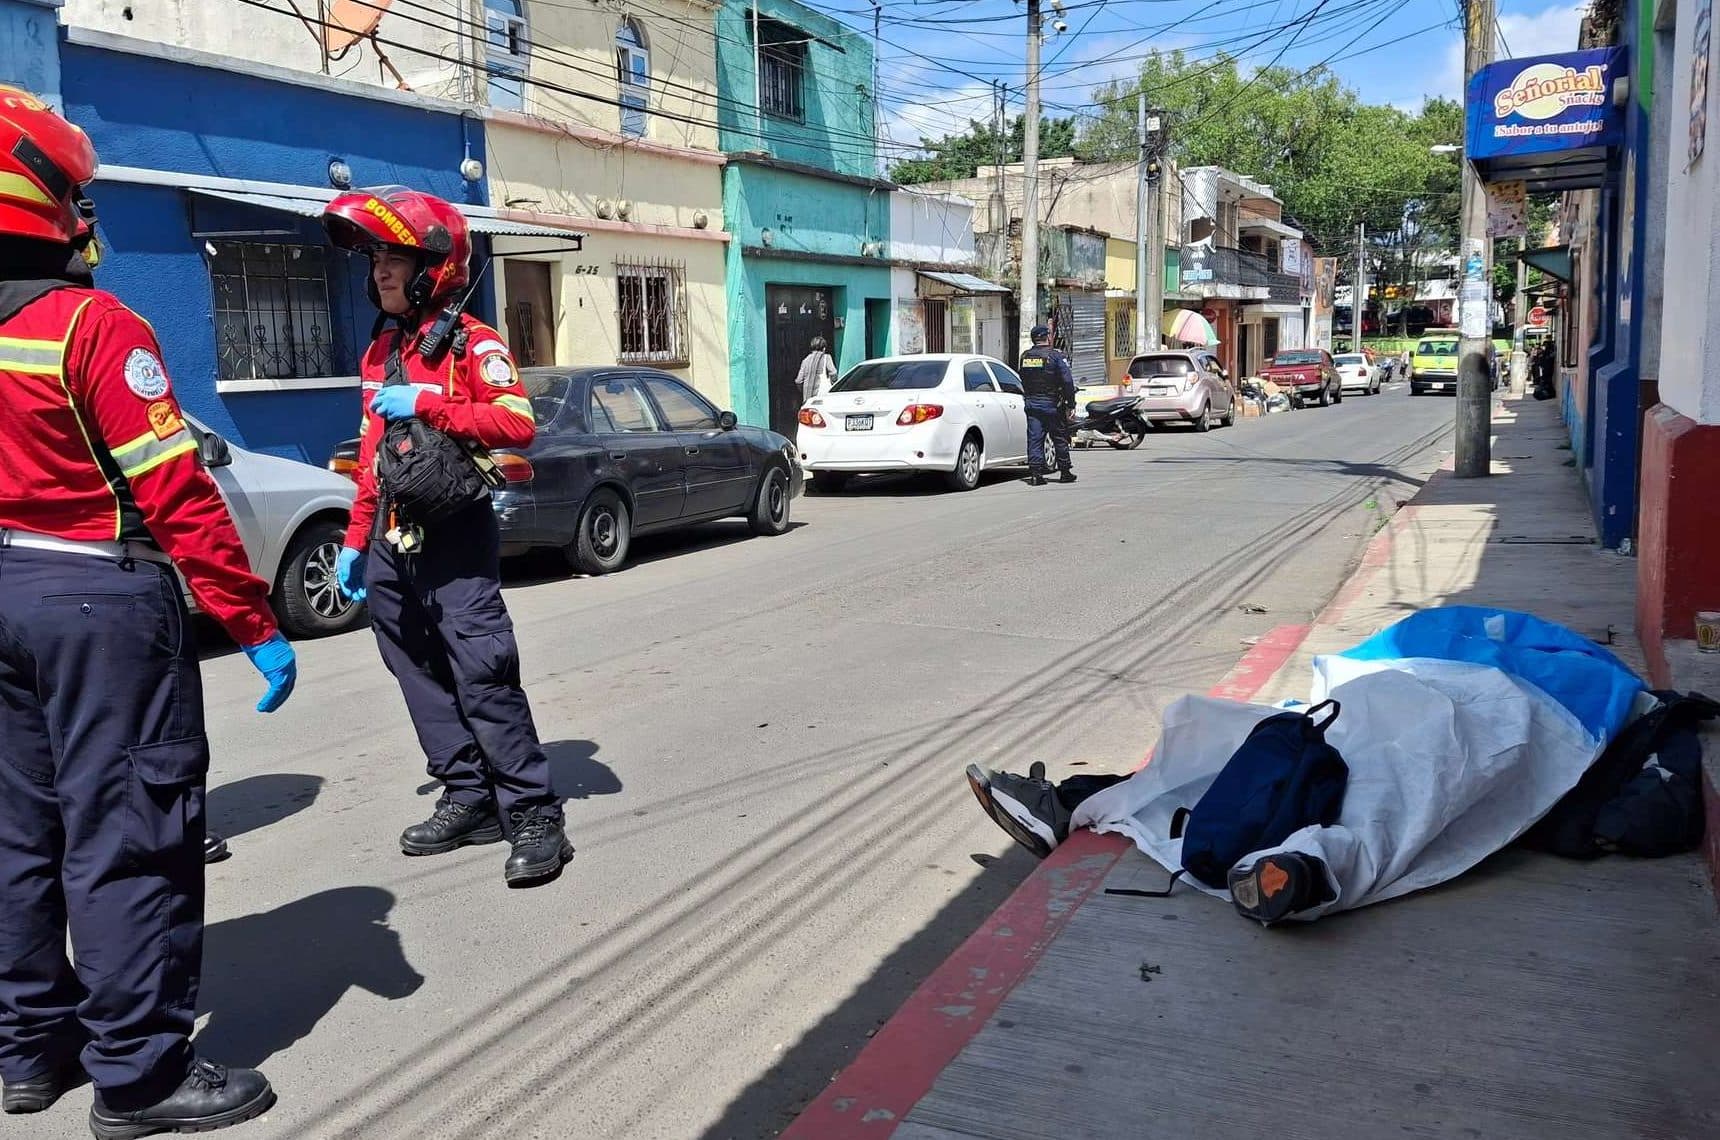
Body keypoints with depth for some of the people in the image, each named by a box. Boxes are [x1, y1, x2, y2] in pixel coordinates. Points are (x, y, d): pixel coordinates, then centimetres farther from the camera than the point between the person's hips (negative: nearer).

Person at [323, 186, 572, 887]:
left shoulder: (472, 343, -6)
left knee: (483, 676, -12)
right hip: (393, 544, 8)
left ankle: (534, 815, -6)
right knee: (423, 677, 10)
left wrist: (426, 405, -20)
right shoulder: (379, 353, 18)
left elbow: (517, 423, -21)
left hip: (455, 538, -8)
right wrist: (357, 541, 20)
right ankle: (469, 799, 19)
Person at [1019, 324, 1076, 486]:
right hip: (1052, 404, -3)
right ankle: (1065, 472, 16)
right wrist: (1070, 404, -7)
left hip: (1032, 404, 3)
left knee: (1034, 439, 2)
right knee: (1060, 439, 8)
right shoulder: (1056, 356, -9)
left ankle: (1035, 473, -5)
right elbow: (1067, 382, -12)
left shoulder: (1025, 357, 5)